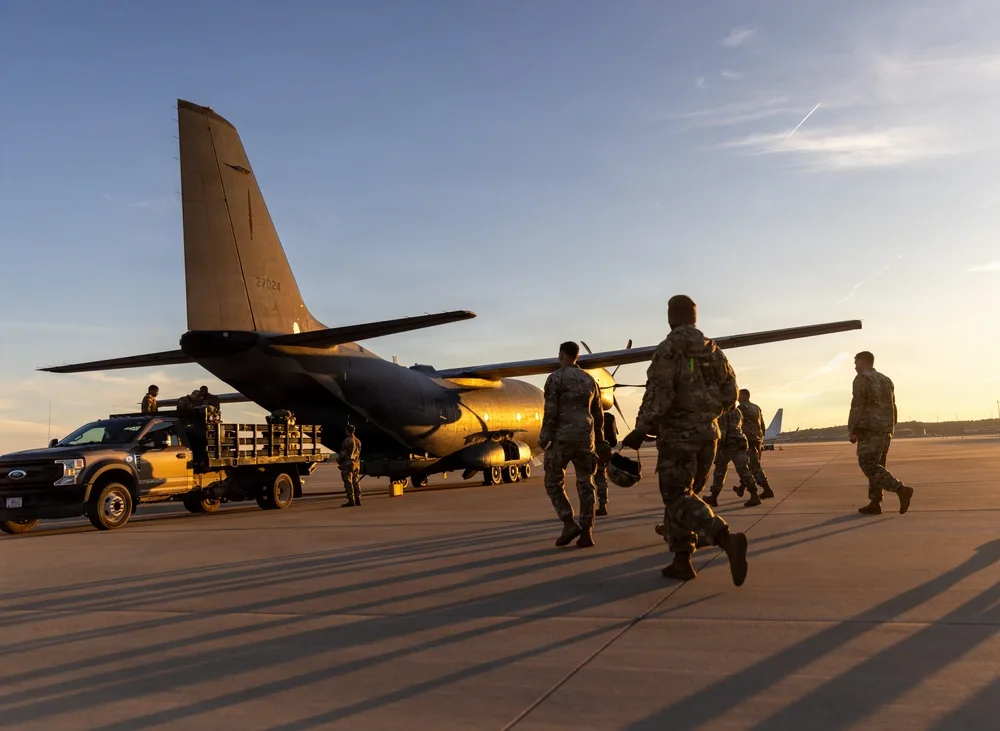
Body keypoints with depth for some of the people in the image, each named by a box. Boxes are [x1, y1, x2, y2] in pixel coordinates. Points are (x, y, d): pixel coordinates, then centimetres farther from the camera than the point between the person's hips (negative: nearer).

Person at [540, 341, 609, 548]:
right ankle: (587, 533, 1)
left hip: (562, 437, -5)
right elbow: (598, 414, 18)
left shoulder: (555, 377, -4)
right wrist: (599, 441, 26)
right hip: (585, 438, 5)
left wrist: (544, 438, -9)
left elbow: (550, 411, -12)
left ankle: (569, 524, -7)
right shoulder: (589, 380, 14)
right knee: (585, 485, 6)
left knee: (554, 482, 6)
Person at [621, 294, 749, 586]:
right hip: (708, 432, 7)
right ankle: (682, 560, 14)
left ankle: (727, 539, -27)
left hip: (678, 433, -7)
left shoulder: (669, 348, -9)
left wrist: (641, 429, -19)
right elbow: (730, 394, 13)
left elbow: (659, 393, -20)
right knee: (680, 495, 16)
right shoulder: (713, 350, 11)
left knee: (679, 498, -6)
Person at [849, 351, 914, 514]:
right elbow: (892, 407, 20)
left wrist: (852, 430, -12)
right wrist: (890, 430, 23)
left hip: (870, 429, -9)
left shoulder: (862, 379, -7)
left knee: (869, 466, -9)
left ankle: (901, 490, -21)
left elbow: (857, 406, -14)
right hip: (885, 429, 9)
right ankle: (874, 503, 8)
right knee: (875, 465, 11)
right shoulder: (885, 380, 19)